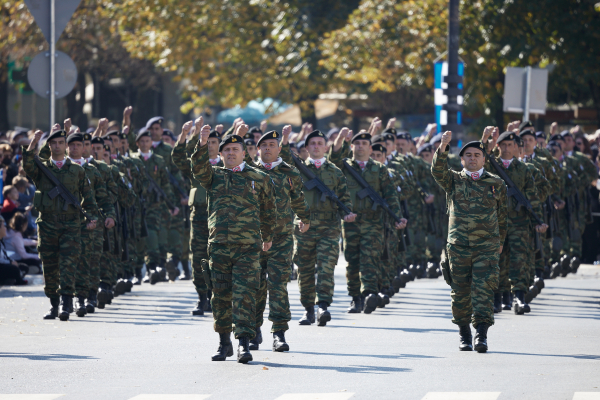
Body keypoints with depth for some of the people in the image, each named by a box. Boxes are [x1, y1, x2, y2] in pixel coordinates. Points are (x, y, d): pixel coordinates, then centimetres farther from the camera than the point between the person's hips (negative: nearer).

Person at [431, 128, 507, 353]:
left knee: (484, 288, -11)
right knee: (460, 292, 4)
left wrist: (500, 242, 18)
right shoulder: (453, 181, 8)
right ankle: (464, 336, 17)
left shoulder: (496, 184, 10)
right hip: (458, 246, 1)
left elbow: (502, 215, 17)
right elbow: (437, 170, -13)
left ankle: (481, 335, -14)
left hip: (487, 247, -1)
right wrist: (443, 147, -28)